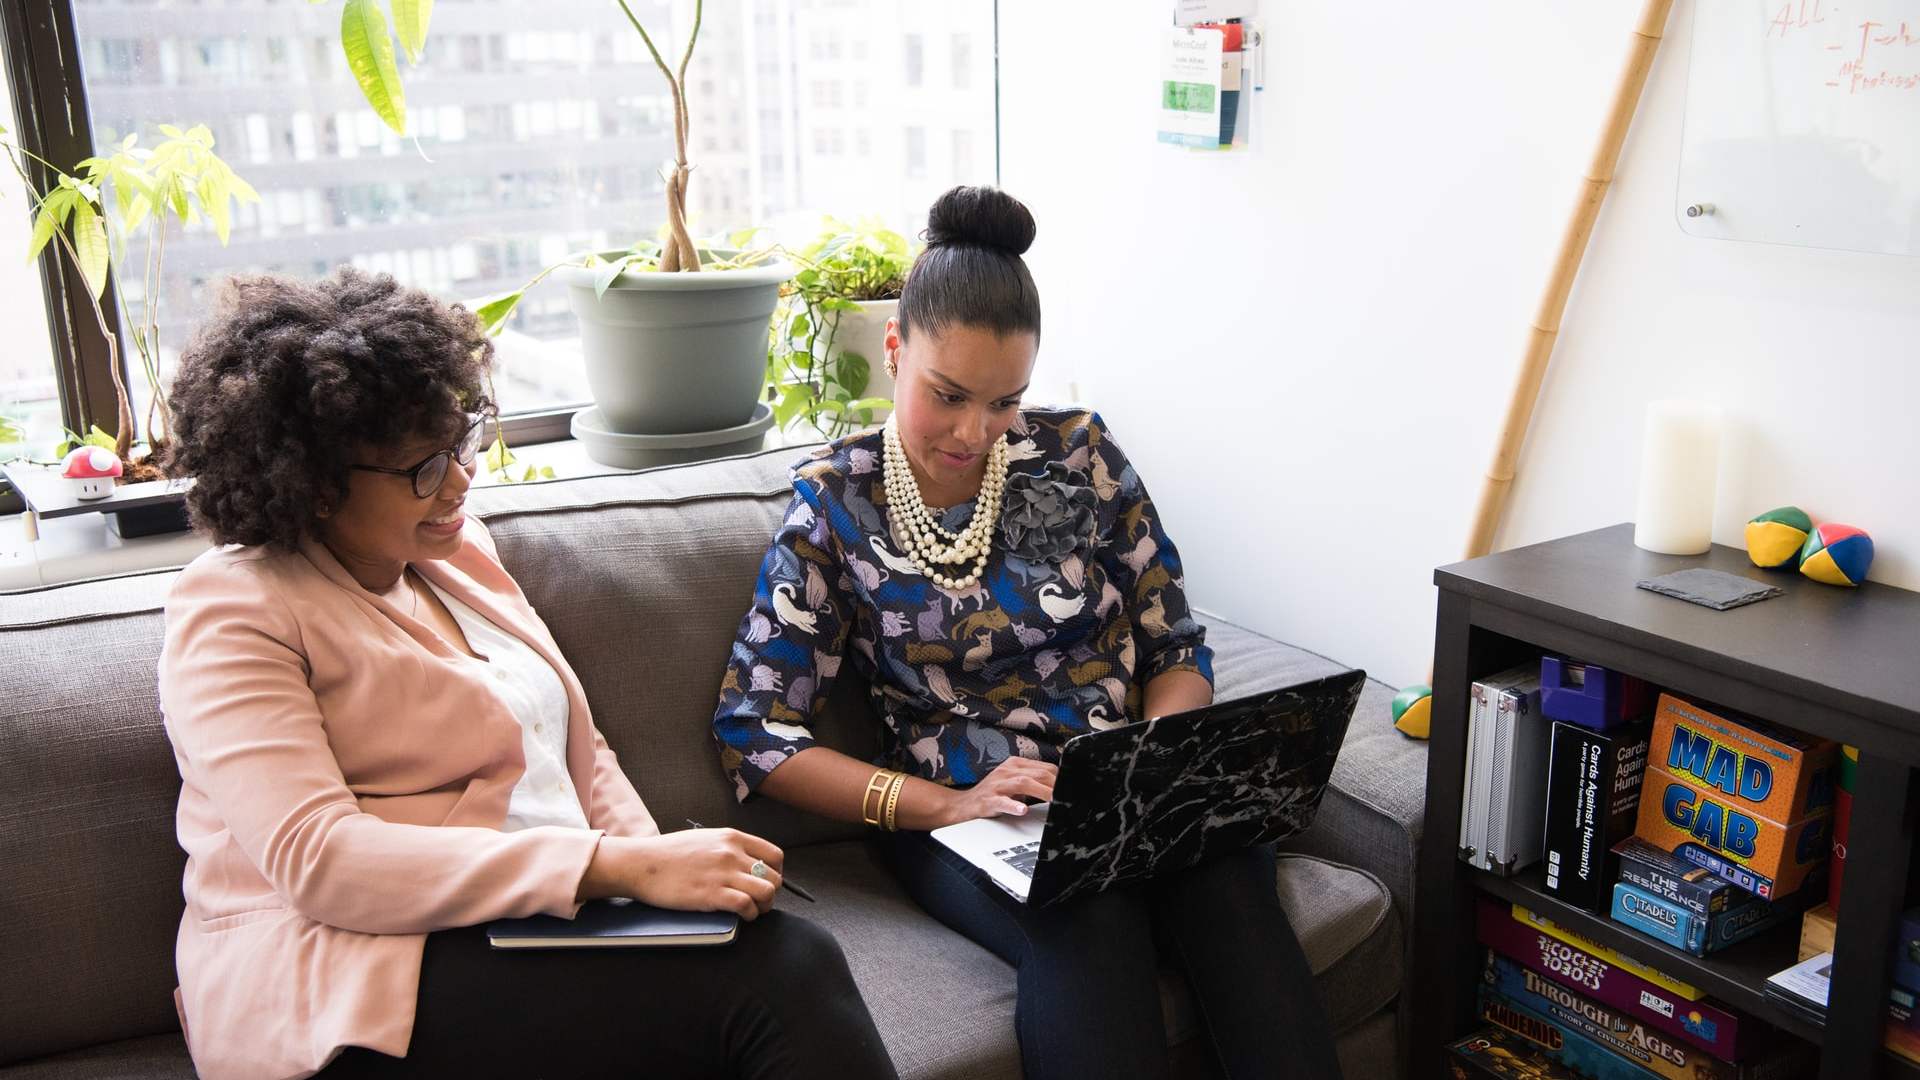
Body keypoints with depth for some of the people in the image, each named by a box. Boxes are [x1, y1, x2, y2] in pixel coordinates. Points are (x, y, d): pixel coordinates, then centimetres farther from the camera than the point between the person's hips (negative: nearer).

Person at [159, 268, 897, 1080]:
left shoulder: (457, 550, 16)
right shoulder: (232, 616, -6)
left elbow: (581, 752, 20)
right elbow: (317, 860, -19)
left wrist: (663, 864, -2)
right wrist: (621, 867, -26)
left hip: (536, 935, 7)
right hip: (358, 987, -6)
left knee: (792, 960, -25)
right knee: (778, 976, -27)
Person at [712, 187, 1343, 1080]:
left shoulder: (1080, 454, 4)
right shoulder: (834, 503, 0)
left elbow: (1176, 648, 10)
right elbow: (753, 730, -3)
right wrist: (944, 804, -16)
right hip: (957, 811, -2)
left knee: (1229, 891, -32)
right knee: (1089, 923, -35)